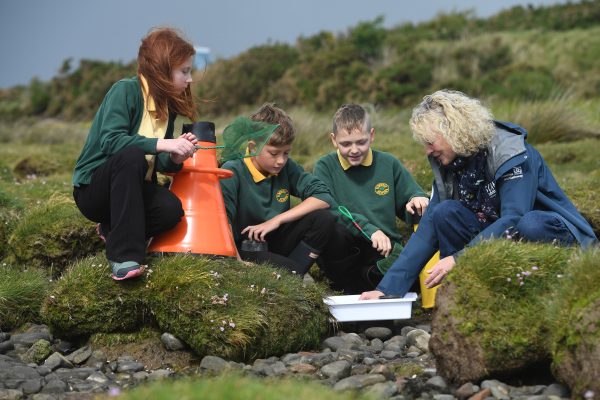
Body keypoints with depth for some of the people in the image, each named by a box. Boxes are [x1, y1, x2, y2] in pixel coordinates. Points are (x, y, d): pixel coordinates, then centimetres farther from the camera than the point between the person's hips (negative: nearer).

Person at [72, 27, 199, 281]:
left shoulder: (168, 105, 5)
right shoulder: (126, 91, -16)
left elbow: (160, 163, 5)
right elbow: (110, 141, -30)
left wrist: (175, 159, -17)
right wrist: (162, 143, -36)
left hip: (131, 187, 6)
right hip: (93, 189, -6)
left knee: (171, 209, -26)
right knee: (131, 155, -36)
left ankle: (113, 230, 6)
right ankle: (124, 255, -33)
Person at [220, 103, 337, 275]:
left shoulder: (287, 167, 0)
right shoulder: (233, 172, -16)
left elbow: (324, 197, -8)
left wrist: (277, 220, -15)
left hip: (276, 242, 7)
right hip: (244, 250, -7)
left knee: (323, 219, -15)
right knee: (289, 269, -34)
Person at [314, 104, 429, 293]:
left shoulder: (389, 164, 12)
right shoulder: (325, 167, 4)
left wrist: (417, 200, -8)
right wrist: (368, 229, -24)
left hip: (385, 249, 1)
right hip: (343, 250, -1)